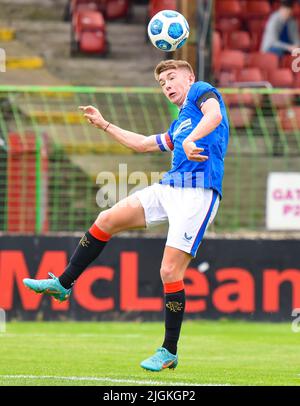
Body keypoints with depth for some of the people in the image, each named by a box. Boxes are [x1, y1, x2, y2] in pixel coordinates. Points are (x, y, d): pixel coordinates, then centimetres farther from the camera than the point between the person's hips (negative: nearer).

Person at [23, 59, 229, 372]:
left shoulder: (201, 91, 5)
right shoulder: (179, 124, 28)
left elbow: (214, 114, -18)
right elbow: (143, 144, 41)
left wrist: (191, 140, -36)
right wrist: (104, 125, 45)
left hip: (198, 192, -9)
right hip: (169, 188, 9)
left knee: (170, 271, -10)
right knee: (106, 220, 7)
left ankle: (169, 353, 1)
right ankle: (63, 284, 19)